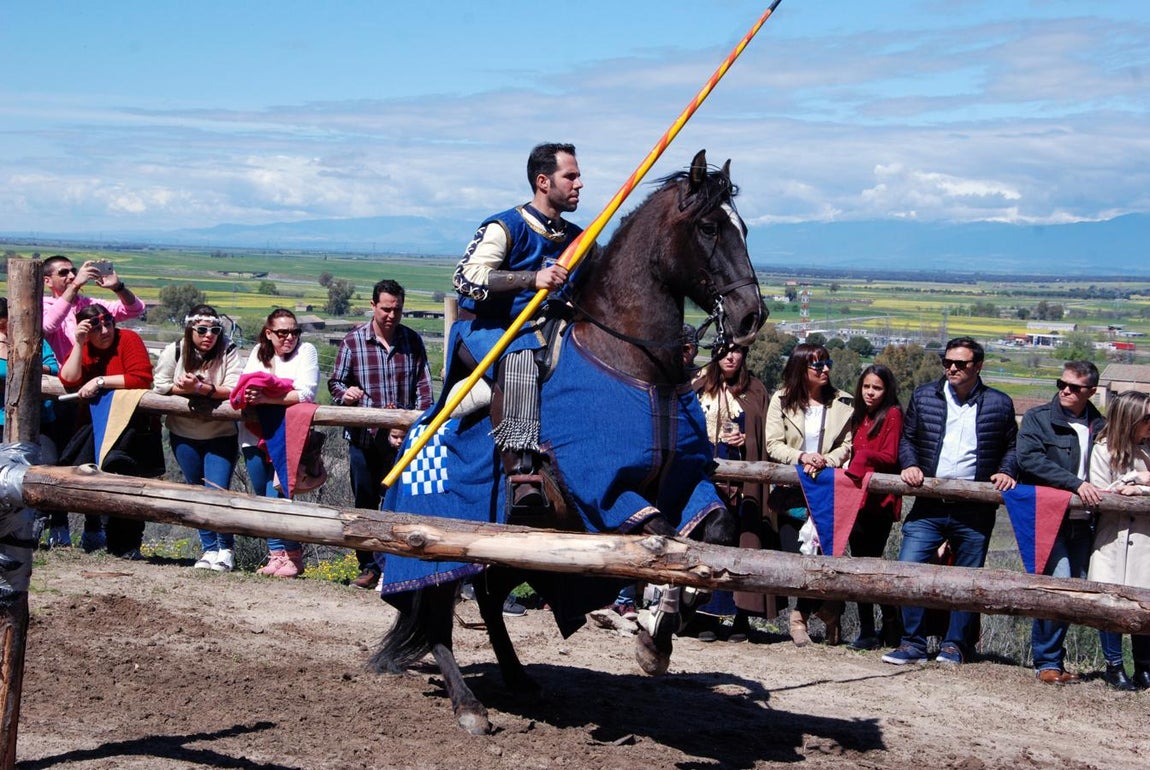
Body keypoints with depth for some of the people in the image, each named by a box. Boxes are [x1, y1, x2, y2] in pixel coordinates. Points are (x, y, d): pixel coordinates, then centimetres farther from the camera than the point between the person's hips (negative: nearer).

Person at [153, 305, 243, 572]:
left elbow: (234, 390, -22)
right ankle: (209, 549, 22)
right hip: (184, 435, 3)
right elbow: (159, 386, -4)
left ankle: (226, 549, 9)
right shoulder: (174, 352, -5)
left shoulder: (228, 352, -12)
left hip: (221, 436, -3)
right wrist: (182, 388, -21)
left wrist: (201, 388, -32)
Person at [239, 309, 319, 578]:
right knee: (263, 497, 7)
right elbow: (242, 387, 6)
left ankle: (292, 555, 2)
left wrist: (265, 398, -25)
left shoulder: (305, 351, -3)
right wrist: (247, 395, -19)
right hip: (254, 434, 6)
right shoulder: (258, 353, 14)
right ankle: (278, 553, 17)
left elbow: (305, 394, -16)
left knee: (276, 495, -12)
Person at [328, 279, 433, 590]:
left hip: (402, 438, 0)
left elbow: (423, 386, 4)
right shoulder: (353, 341, 1)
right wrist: (345, 393, -16)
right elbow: (335, 381, 7)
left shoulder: (412, 340, 5)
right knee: (365, 504, 6)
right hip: (363, 437, 0)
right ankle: (369, 567, 15)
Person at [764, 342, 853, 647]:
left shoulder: (842, 403, 4)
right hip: (790, 491, 0)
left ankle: (801, 615, 11)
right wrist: (802, 457, -19)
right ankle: (828, 609, 14)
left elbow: (847, 445, 3)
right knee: (794, 556, -5)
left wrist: (825, 460, -15)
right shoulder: (781, 401, 3)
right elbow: (773, 444, -3)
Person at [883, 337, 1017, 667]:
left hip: (975, 510, -1)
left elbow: (1013, 447, 14)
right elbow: (907, 438, 14)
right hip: (929, 506, 1)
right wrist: (909, 464, -4)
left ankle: (955, 645, 19)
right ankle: (912, 644, 0)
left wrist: (1006, 472, -4)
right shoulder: (924, 396, 8)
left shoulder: (999, 404, 5)